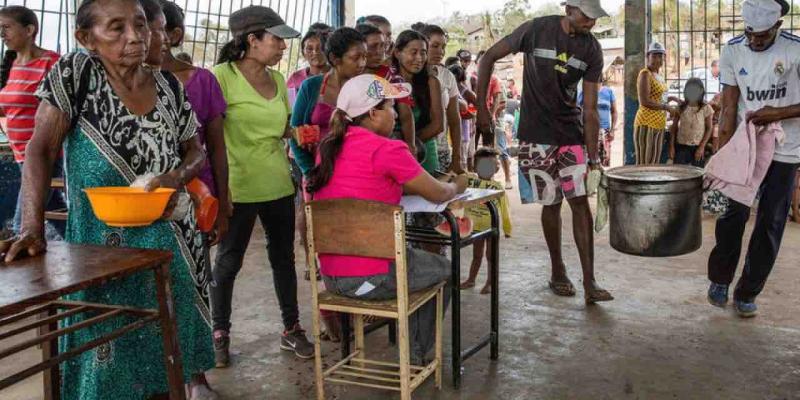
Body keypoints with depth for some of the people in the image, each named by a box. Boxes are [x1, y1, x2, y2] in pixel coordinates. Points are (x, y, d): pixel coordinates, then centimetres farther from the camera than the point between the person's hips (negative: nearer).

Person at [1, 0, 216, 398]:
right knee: (106, 336, 5)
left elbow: (195, 150, 10)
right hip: (102, 240, -3)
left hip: (168, 235, 3)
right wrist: (33, 226, -23)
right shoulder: (75, 73, -8)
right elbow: (41, 150, -13)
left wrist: (176, 177, -13)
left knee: (167, 332, 13)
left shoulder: (168, 85, 2)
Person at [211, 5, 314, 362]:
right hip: (238, 187, -6)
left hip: (279, 185, 6)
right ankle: (220, 333, 24)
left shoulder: (277, 79, 8)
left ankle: (291, 329, 27)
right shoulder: (222, 76, -12)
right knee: (229, 261, 7)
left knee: (284, 256, 14)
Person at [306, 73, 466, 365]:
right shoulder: (387, 149, -15)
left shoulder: (329, 148, 7)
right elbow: (438, 195, -4)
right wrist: (457, 185, 18)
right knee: (443, 269, 22)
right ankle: (416, 357, 35)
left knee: (419, 260, 32)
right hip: (371, 279, -7)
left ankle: (414, 350, 41)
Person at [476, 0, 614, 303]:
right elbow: (489, 58, -1)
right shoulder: (537, 30, -9)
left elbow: (590, 109, -3)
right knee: (552, 203, 3)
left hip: (572, 134, 2)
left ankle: (589, 284, -2)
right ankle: (558, 272, 22)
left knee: (580, 202, -5)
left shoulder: (592, 50, -2)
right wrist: (481, 107, -5)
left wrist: (594, 157, -6)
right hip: (537, 136, -2)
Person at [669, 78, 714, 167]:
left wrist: (702, 147, -8)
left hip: (697, 147, -1)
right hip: (681, 146, 1)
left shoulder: (706, 108, -4)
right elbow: (674, 127, 5)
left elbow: (709, 129, -1)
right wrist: (672, 146, -1)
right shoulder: (681, 108, 0)